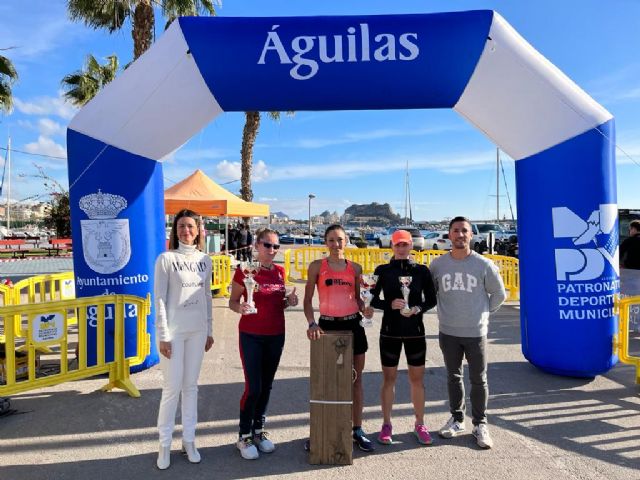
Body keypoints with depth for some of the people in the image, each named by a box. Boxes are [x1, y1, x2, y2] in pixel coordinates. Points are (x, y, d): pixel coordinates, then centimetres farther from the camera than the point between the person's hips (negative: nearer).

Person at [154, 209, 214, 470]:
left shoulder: (205, 260, 5)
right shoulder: (166, 259, -8)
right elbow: (159, 299, -9)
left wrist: (210, 331, 11)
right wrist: (163, 336, -11)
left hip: (197, 331, 4)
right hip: (173, 331, -4)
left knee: (191, 386, 12)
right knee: (172, 387, 2)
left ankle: (189, 440, 25)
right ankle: (165, 444, 20)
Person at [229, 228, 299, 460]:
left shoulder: (279, 271, 5)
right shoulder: (245, 269, -9)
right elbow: (232, 301, -5)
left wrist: (289, 301, -6)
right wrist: (240, 308, -26)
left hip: (276, 336, 5)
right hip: (251, 335, -5)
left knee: (266, 386, 13)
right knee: (253, 387, -4)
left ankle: (258, 430, 29)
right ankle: (244, 436, 15)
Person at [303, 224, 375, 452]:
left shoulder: (355, 268, 7)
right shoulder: (317, 266, -1)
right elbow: (308, 300, -2)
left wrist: (365, 308, -6)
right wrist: (312, 324, -16)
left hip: (353, 325, 2)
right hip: (327, 325, -2)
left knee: (356, 379, 10)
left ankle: (357, 430, 24)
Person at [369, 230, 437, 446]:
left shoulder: (422, 270, 2)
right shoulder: (382, 270, 0)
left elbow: (431, 299, 5)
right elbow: (372, 299, 1)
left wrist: (418, 309, -14)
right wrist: (390, 304, -17)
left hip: (415, 331, 1)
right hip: (390, 331, -1)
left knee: (417, 379, 8)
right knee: (389, 379, 8)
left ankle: (420, 424, 24)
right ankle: (386, 424, 22)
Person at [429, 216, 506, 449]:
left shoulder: (484, 265, -8)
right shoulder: (438, 264, -2)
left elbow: (499, 294, 5)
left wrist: (484, 312, 6)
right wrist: (446, 312, 7)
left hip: (475, 332, -2)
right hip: (448, 332, 2)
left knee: (479, 380, 7)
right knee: (453, 377, 15)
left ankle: (480, 424, 24)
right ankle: (457, 419, 32)